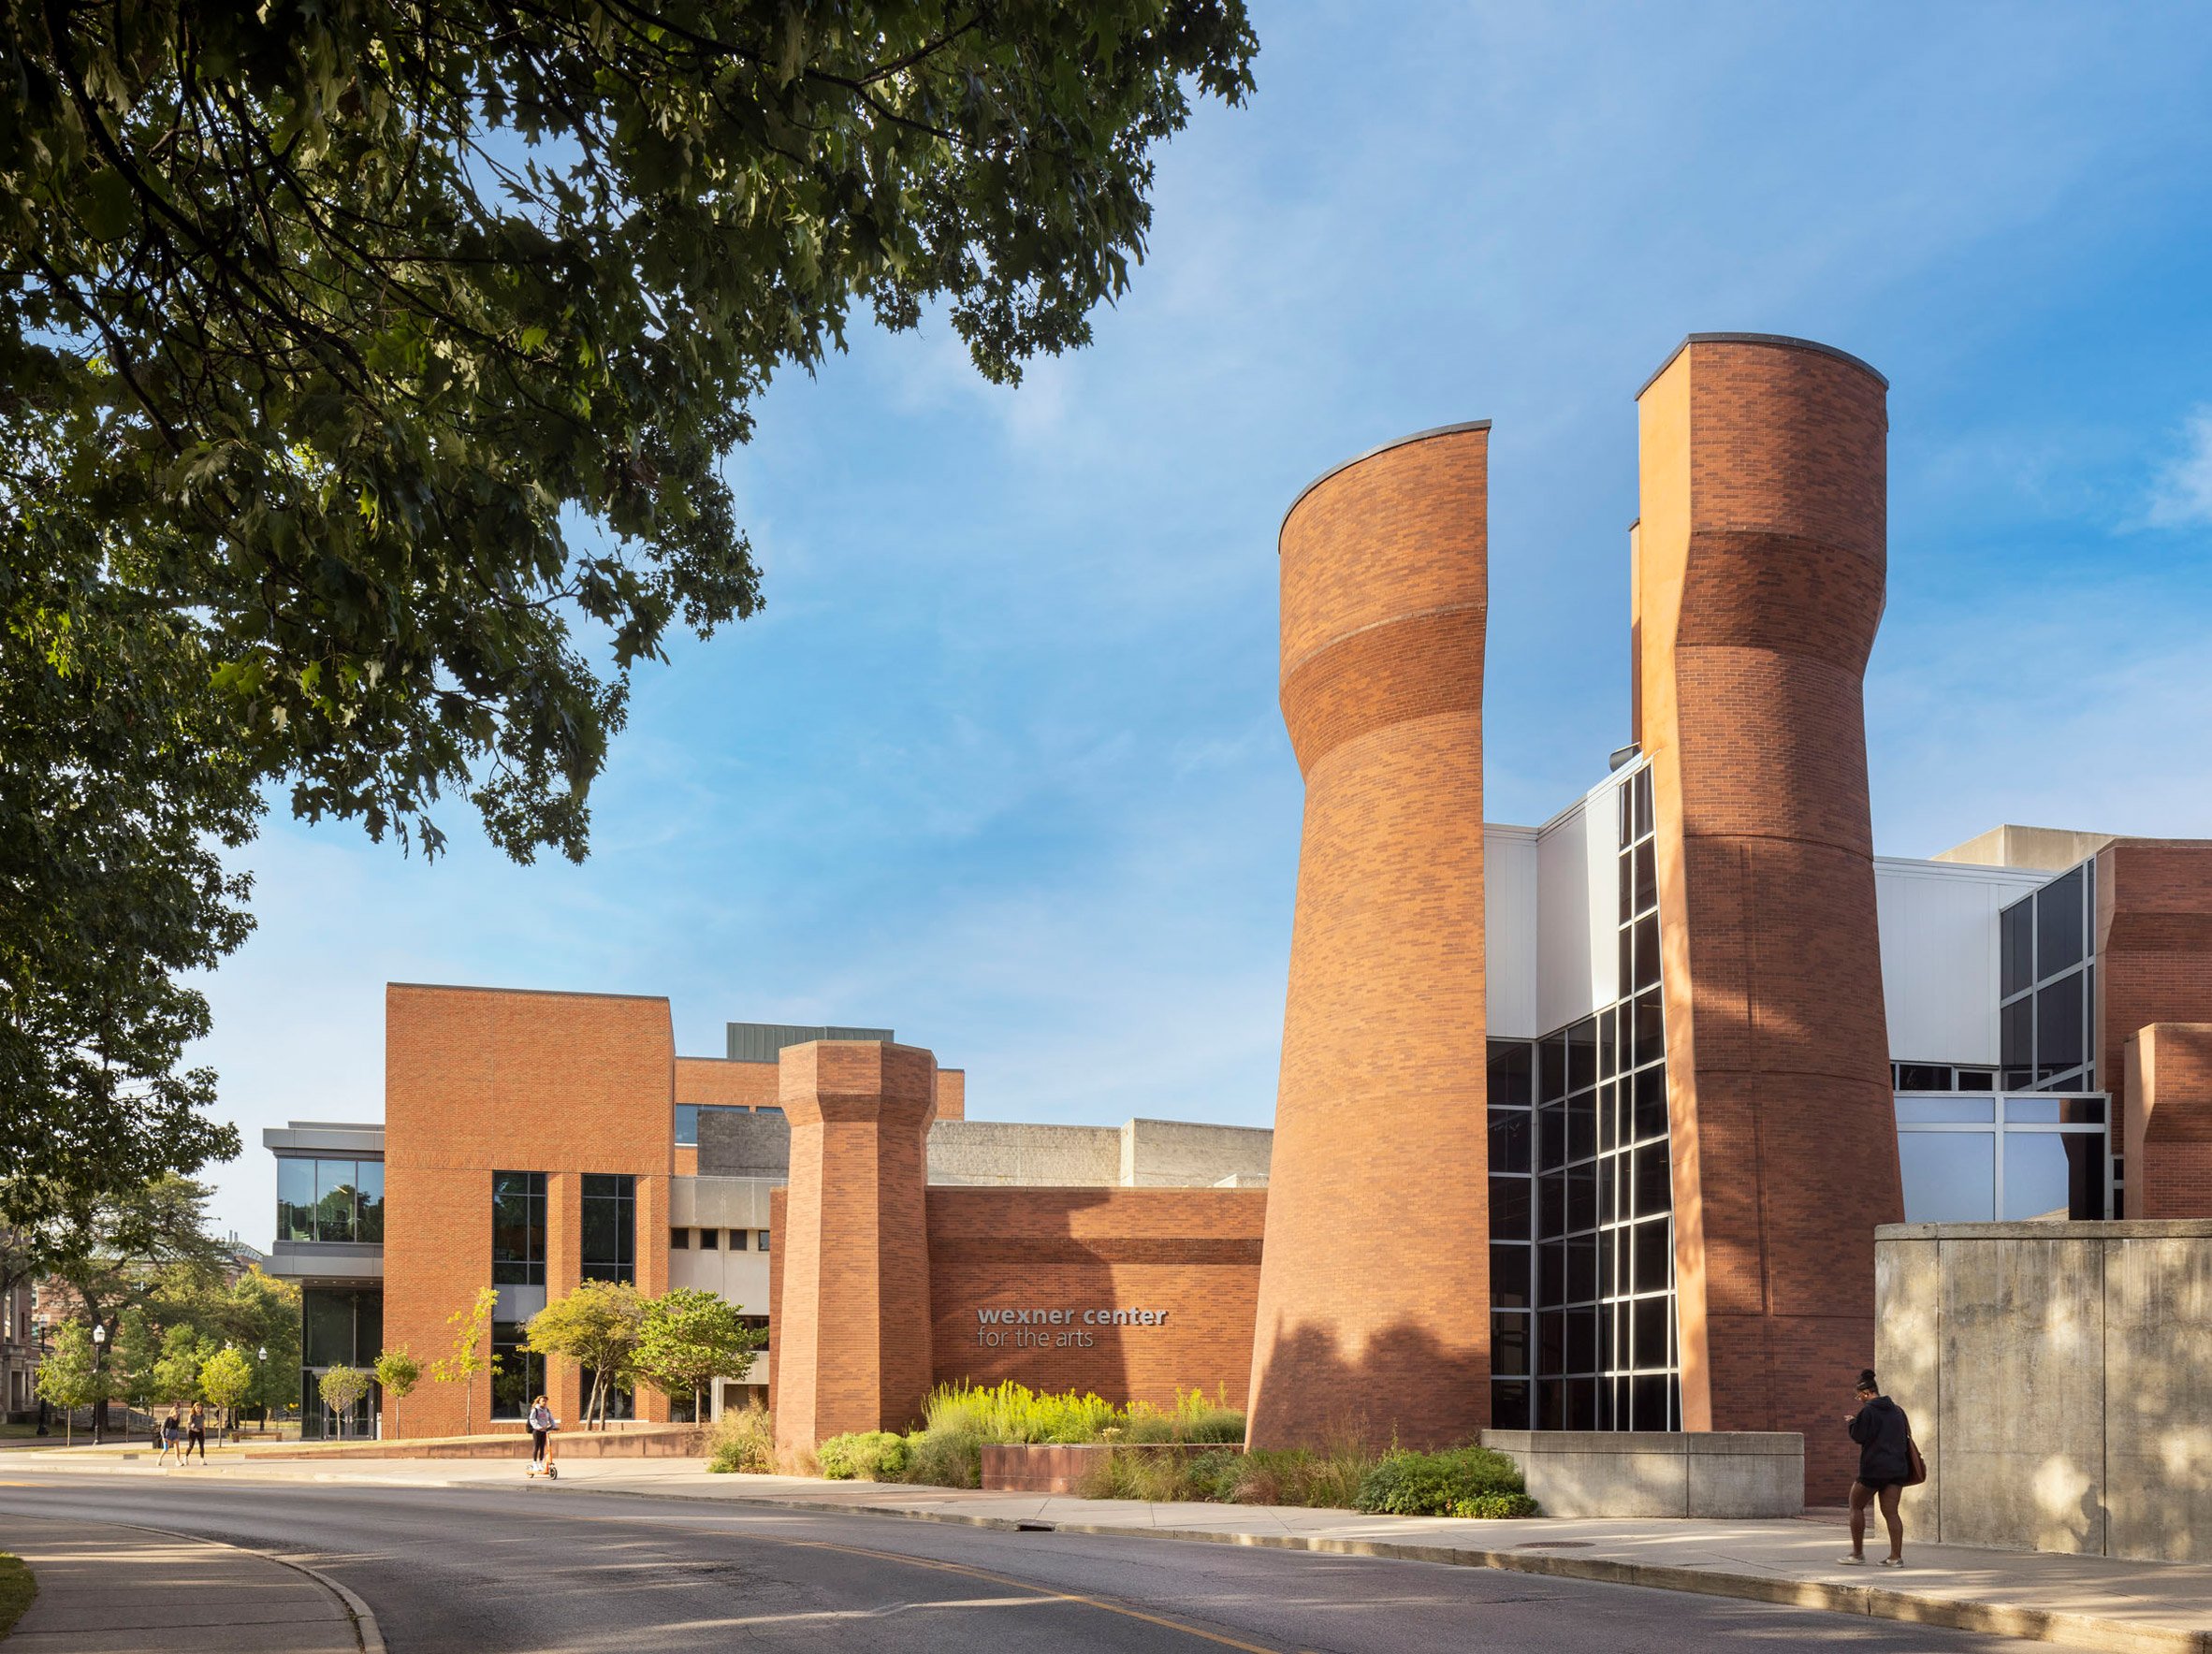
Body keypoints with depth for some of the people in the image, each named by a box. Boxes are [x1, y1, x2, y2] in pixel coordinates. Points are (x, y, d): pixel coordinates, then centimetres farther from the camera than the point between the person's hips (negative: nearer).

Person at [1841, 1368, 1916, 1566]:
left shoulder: (1868, 1411, -11)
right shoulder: (1897, 1410, 12)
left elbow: (1859, 1436, -12)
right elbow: (1906, 1436, 19)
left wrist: (1851, 1423, 5)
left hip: (1874, 1468, -6)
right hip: (1897, 1467, 6)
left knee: (1856, 1506, 8)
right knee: (1891, 1512, 4)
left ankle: (1858, 1554, 8)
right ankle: (1896, 1556, -4)